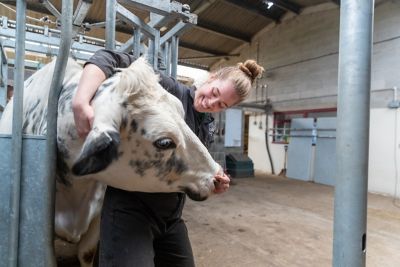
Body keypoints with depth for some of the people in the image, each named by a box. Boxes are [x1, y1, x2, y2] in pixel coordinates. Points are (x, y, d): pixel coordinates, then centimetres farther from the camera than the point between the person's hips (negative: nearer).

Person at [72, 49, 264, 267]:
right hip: (130, 207, -7)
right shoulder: (169, 89, -11)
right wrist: (81, 102, -34)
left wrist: (214, 186, -3)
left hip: (171, 217, 7)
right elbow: (109, 59, -18)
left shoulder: (205, 128, 9)